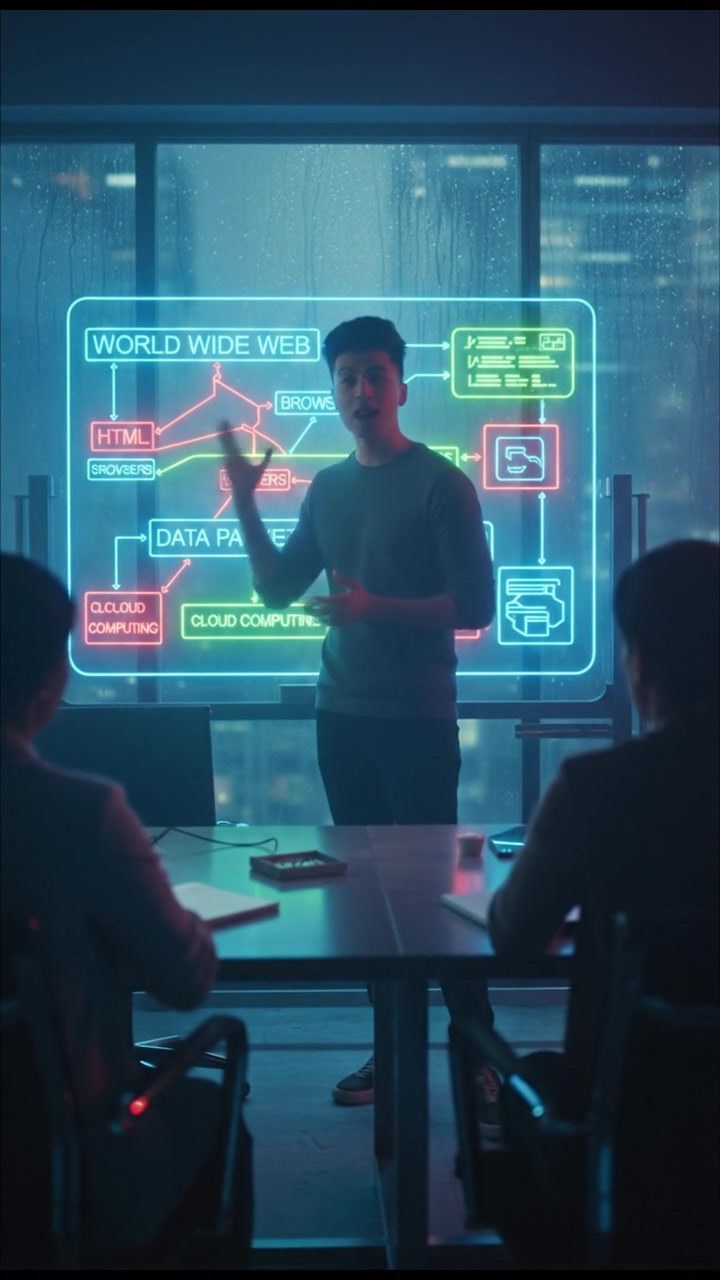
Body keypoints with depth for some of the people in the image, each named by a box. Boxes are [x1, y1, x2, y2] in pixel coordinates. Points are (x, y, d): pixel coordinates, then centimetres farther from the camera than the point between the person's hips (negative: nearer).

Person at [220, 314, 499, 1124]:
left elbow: (476, 607, -11)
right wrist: (244, 503, 3)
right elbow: (277, 590, 13)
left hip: (417, 716, -6)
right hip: (341, 713, 6)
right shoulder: (328, 487, 10)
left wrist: (376, 608, -21)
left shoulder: (440, 483, -7)